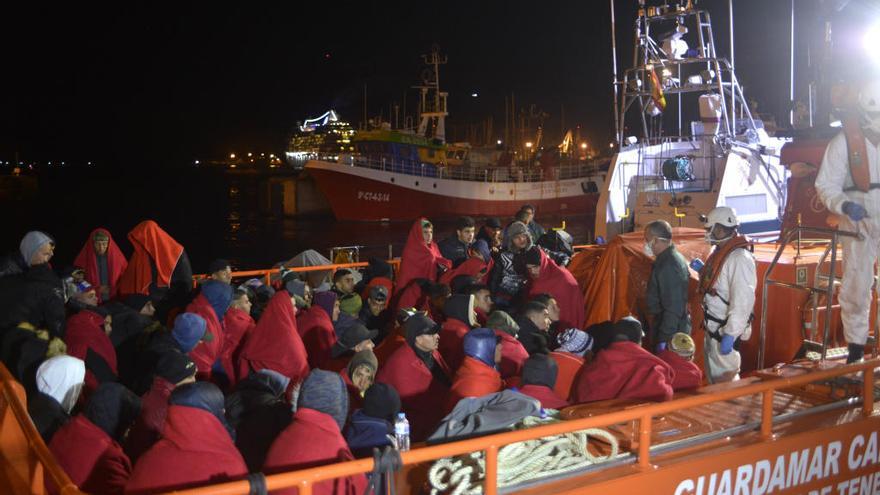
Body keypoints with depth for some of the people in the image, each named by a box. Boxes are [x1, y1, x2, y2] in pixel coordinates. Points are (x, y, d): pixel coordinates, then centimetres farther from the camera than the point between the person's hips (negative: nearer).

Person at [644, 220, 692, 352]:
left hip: (671, 334, -10)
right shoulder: (674, 258, 10)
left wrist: (664, 339, -23)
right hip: (676, 329, 10)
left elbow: (673, 308, -25)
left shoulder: (669, 266, -23)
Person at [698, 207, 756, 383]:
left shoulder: (739, 257, -21)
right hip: (713, 327, 10)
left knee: (726, 379, 0)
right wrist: (702, 270, 7)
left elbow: (743, 301, -27)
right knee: (713, 375, 20)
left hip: (725, 330, -10)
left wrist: (730, 335, -27)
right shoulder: (719, 252, 9)